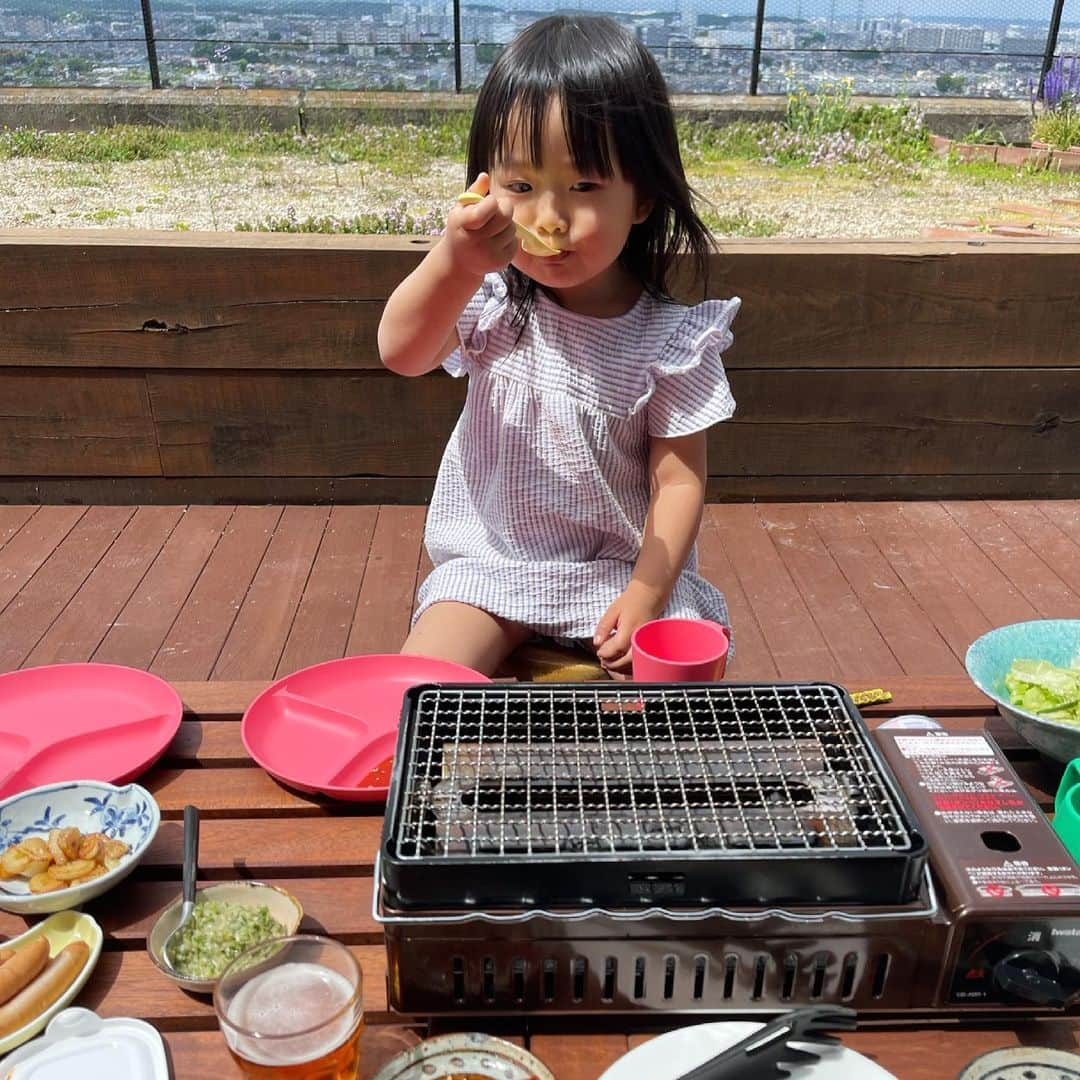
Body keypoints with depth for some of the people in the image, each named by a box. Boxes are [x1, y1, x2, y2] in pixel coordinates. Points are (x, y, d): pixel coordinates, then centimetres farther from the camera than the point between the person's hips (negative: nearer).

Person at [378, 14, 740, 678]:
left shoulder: (670, 337, -11)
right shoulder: (492, 300, -8)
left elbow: (680, 479, -10)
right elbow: (401, 351, -23)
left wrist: (646, 596, -20)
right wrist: (454, 263, -41)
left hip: (623, 566, 0)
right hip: (492, 559, 1)